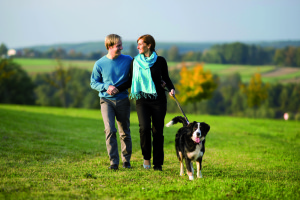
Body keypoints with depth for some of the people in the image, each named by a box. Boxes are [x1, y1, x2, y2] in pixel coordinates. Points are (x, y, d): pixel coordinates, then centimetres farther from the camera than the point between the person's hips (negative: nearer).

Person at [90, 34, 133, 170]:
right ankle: (113, 162, -11)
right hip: (106, 100, -1)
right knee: (110, 130, -14)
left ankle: (126, 160, 22)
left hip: (123, 100, 1)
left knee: (125, 132, 7)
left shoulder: (128, 61, -1)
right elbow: (93, 83, 4)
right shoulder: (100, 64, -3)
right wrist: (106, 87, -13)